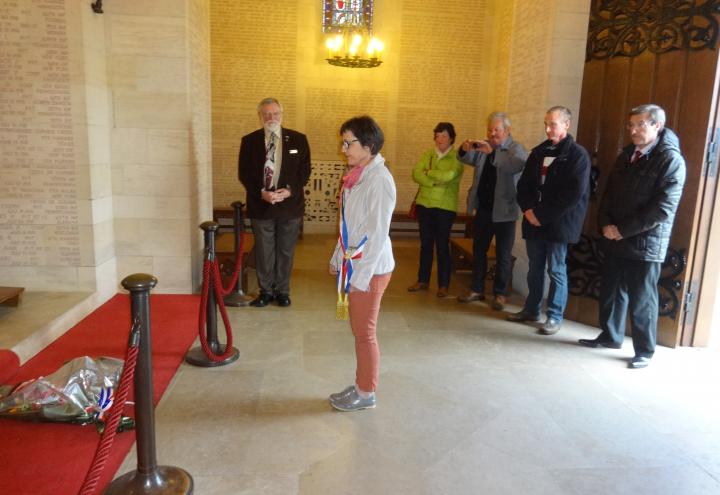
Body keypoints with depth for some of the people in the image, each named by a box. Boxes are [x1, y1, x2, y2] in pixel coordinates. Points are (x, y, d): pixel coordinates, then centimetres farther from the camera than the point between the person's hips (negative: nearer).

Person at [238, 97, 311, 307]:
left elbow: (305, 170, 1)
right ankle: (266, 291, 25)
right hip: (260, 205, 0)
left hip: (290, 203, 0)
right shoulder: (249, 141, 2)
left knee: (286, 251, 10)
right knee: (263, 251, 9)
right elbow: (244, 173, 0)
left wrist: (290, 190, -13)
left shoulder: (298, 139, 1)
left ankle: (282, 291, 25)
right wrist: (261, 193, -14)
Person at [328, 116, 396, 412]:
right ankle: (360, 385, 33)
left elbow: (378, 232, -20)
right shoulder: (356, 175, 9)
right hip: (354, 264, 9)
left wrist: (363, 274, -19)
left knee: (365, 331, 5)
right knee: (358, 329, 18)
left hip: (370, 268, -9)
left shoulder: (379, 179, -18)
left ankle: (366, 394, 22)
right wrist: (338, 257, 17)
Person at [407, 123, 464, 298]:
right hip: (424, 204, 4)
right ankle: (423, 280, 22)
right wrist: (435, 182, -17)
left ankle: (443, 285, 11)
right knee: (425, 244, 11)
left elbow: (448, 175, -23)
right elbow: (416, 174, -5)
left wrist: (428, 173, -9)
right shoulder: (427, 154, 9)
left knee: (442, 246, 1)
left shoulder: (456, 158, -4)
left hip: (445, 207, -4)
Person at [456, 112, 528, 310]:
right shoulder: (483, 147, 8)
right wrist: (465, 149, -22)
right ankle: (477, 289, 25)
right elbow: (467, 159, 1)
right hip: (482, 209, 5)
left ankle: (500, 294, 16)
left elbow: (519, 165, -27)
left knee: (503, 255, 5)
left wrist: (492, 152, -37)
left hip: (504, 211, -5)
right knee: (478, 251, 13)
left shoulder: (516, 149, -7)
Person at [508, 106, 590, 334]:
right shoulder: (538, 151, 13)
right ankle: (531, 309, 27)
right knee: (534, 268, 14)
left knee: (556, 270, 2)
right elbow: (524, 183, 12)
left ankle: (555, 317, 12)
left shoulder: (577, 154, -6)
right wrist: (528, 209, -6)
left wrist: (542, 215, -16)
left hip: (558, 223, -6)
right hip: (534, 220, 6)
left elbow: (573, 195, -14)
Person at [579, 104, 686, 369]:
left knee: (642, 300, 3)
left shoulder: (671, 159, -9)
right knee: (611, 292, 15)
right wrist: (605, 224, -4)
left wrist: (623, 230, -16)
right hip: (615, 239, 6)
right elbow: (609, 193, 14)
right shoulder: (626, 155, 13)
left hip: (646, 243, -6)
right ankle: (611, 336, 33)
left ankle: (644, 351, 18)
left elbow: (664, 208, -16)